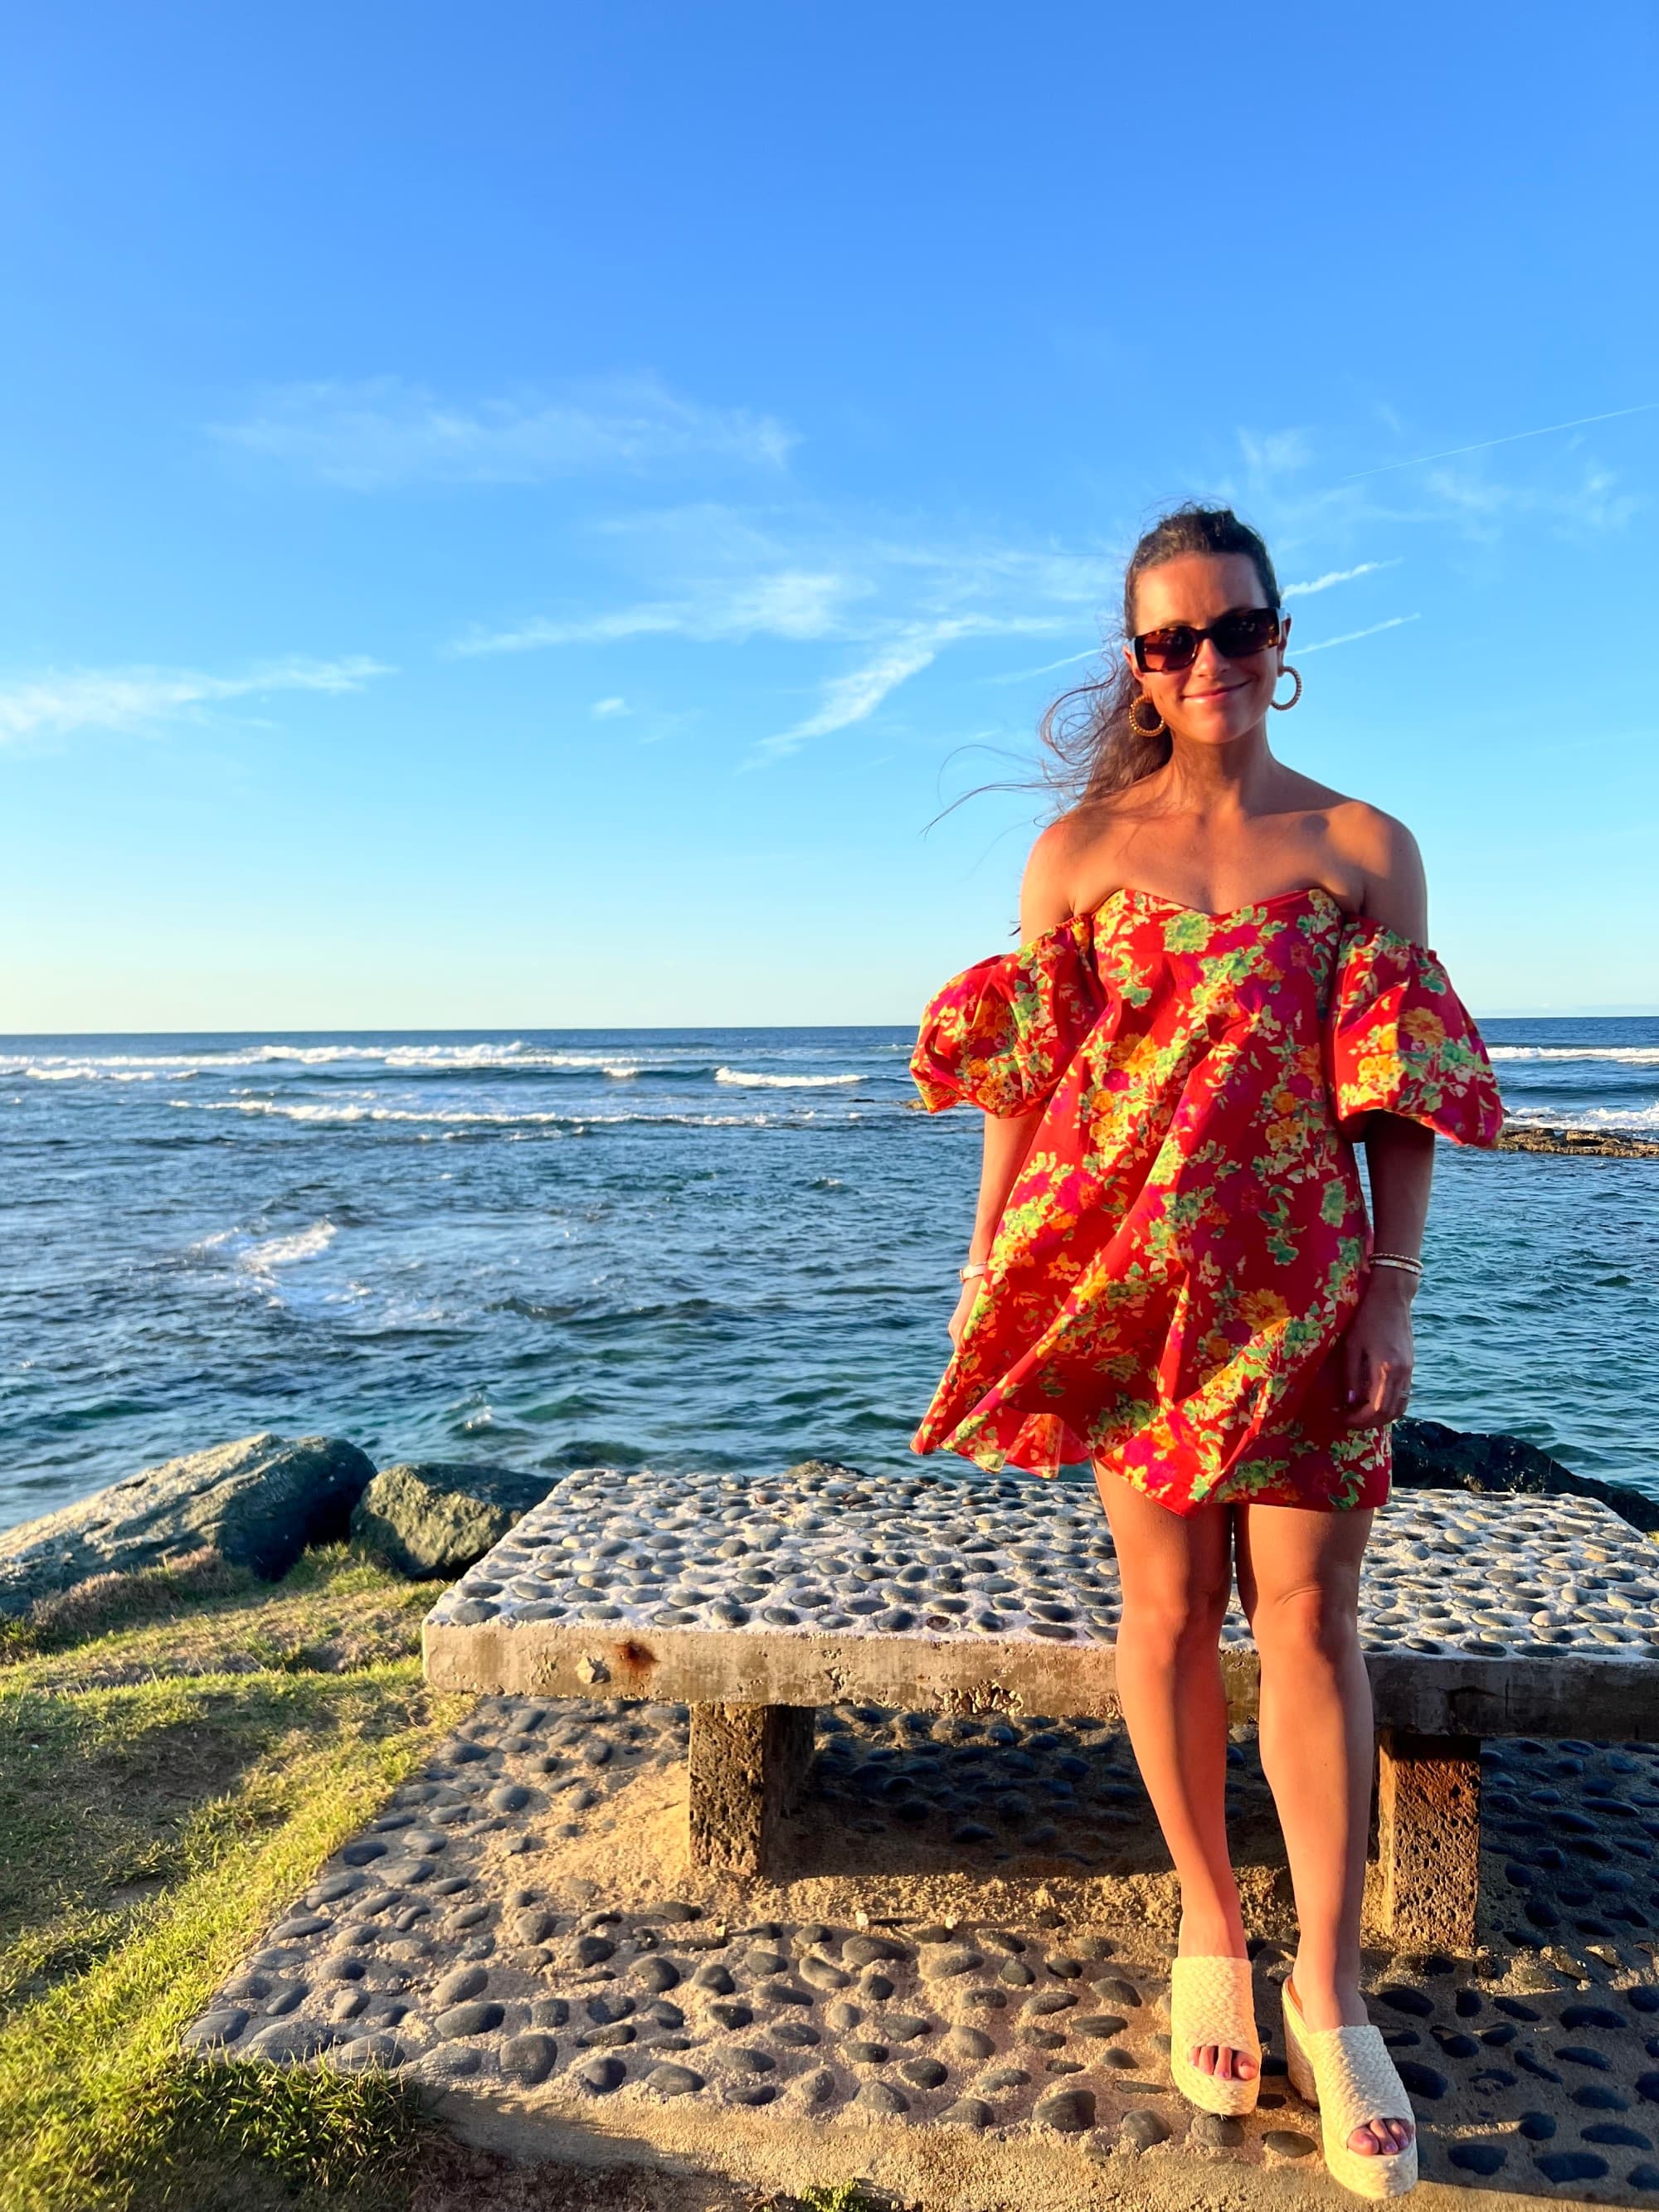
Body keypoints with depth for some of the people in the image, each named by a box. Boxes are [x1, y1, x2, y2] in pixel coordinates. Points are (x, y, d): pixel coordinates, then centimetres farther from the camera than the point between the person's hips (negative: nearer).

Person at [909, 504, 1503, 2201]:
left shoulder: (1363, 846, 5)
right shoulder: (1079, 846, 5)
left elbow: (1403, 1099, 3)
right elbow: (1019, 1077, 4)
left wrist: (1393, 1289, -4)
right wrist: (990, 1270, 1)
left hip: (1303, 1285, 0)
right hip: (1124, 1279, 0)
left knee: (1309, 1614, 0)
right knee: (1170, 1604, 8)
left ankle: (1330, 1993, 17)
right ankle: (1210, 1936, 27)